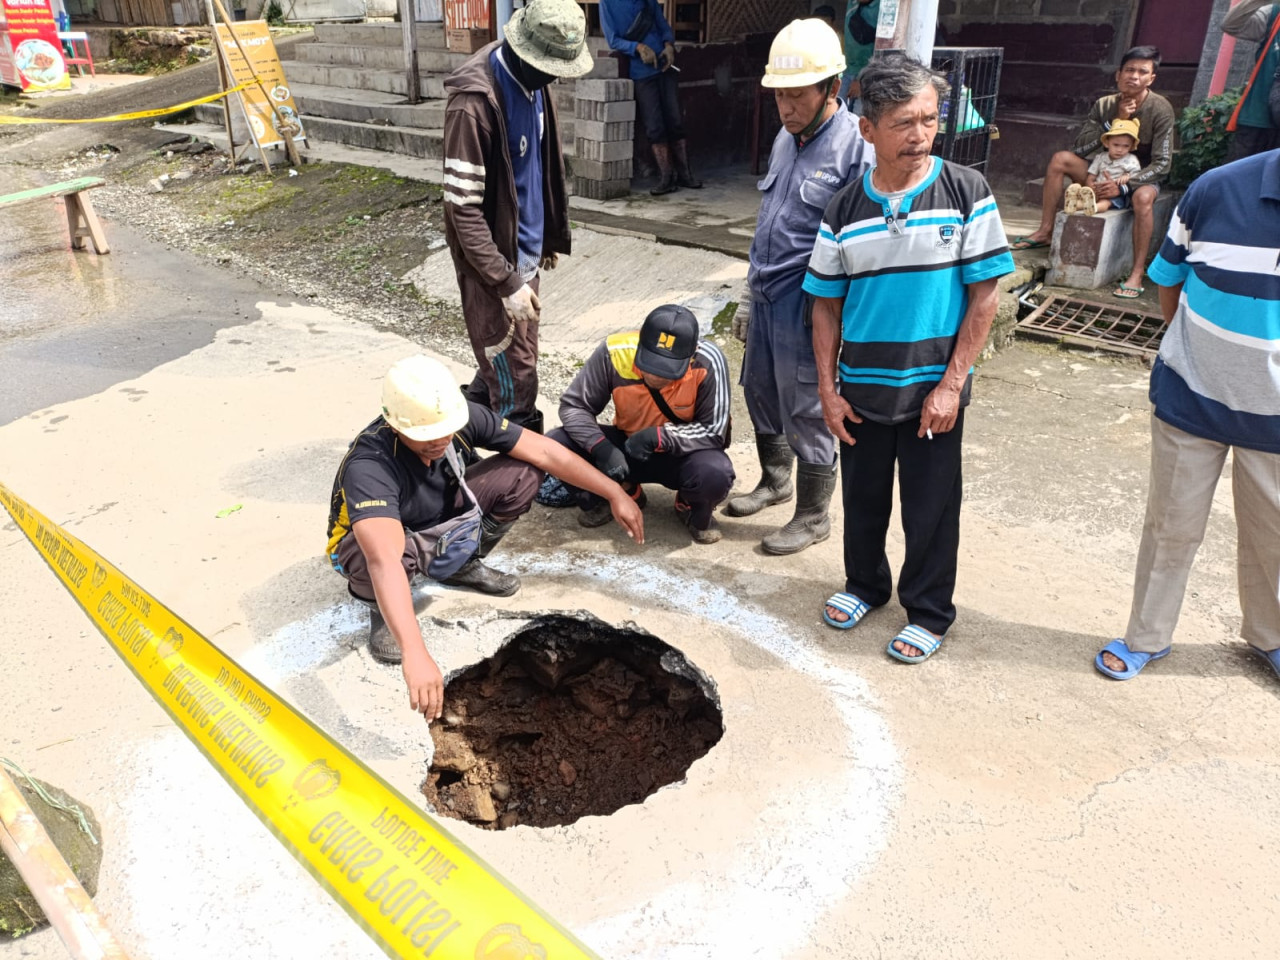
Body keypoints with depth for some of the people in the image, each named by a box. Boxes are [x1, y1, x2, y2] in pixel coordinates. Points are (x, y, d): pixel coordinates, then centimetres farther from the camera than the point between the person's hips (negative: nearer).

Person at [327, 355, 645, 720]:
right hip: (374, 541, -5)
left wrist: (614, 494, -18)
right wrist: (416, 655, -66)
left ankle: (461, 566, 8)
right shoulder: (369, 466, -41)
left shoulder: (462, 418, -25)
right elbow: (385, 561, -55)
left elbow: (544, 451, -18)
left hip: (440, 523, 5)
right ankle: (382, 609, -4)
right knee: (372, 561, -43)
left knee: (523, 473, -14)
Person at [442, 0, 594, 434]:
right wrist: (507, 281, -25)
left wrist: (552, 235, 18)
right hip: (493, 257, -9)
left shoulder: (532, 79, 2)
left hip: (524, 249, 9)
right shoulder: (474, 101, -24)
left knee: (507, 359, 21)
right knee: (515, 374, 1)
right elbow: (464, 207, -24)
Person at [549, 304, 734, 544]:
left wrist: (657, 436, -34)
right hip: (626, 446, 3)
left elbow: (715, 432, -20)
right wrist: (601, 447, -32)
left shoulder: (707, 362, -28)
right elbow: (573, 406, -14)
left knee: (715, 475, -37)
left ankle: (693, 508, 3)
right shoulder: (614, 352, -23)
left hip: (682, 452, -2)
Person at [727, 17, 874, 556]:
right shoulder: (786, 138, 11)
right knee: (759, 392, 19)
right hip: (766, 296, 8)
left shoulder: (856, 148, -14)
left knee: (807, 415, 1)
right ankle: (774, 481, 40)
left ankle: (813, 517, 17)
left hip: (806, 305, -8)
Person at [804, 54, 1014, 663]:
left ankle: (929, 611, 29)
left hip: (934, 389, -2)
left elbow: (985, 295, -7)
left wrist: (951, 384, -12)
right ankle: (865, 584, 40)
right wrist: (828, 390, 0)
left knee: (930, 508, 9)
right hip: (862, 387, 3)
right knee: (862, 498, 17)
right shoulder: (845, 210, -1)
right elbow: (826, 306, 4)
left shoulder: (965, 192, -8)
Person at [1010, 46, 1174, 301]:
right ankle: (1046, 231, -10)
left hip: (1142, 177, -5)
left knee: (1143, 197, -40)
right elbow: (1080, 148, -12)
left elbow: (1162, 164, -21)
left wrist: (1124, 186, -33)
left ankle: (1137, 274, -39)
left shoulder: (1160, 110, -17)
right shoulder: (1104, 105, -5)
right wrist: (1115, 122, -22)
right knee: (1060, 159, -14)